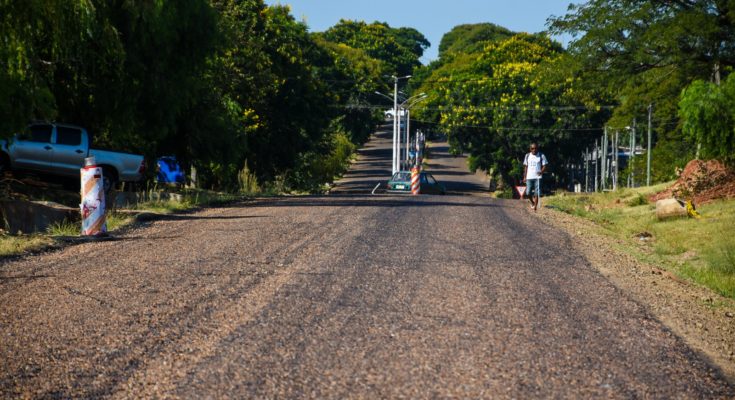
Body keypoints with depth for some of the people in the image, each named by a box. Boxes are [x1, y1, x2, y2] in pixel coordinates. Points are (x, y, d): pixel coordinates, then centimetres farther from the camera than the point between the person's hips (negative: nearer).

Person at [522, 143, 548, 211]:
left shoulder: (541, 156, 3)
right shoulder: (527, 156, 12)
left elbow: (544, 166, 2)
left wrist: (541, 172, -19)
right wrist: (524, 177, 9)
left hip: (537, 177, -2)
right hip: (529, 177, 2)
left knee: (536, 193, -7)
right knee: (528, 193, -3)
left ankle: (535, 206, -1)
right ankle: (532, 202, 24)